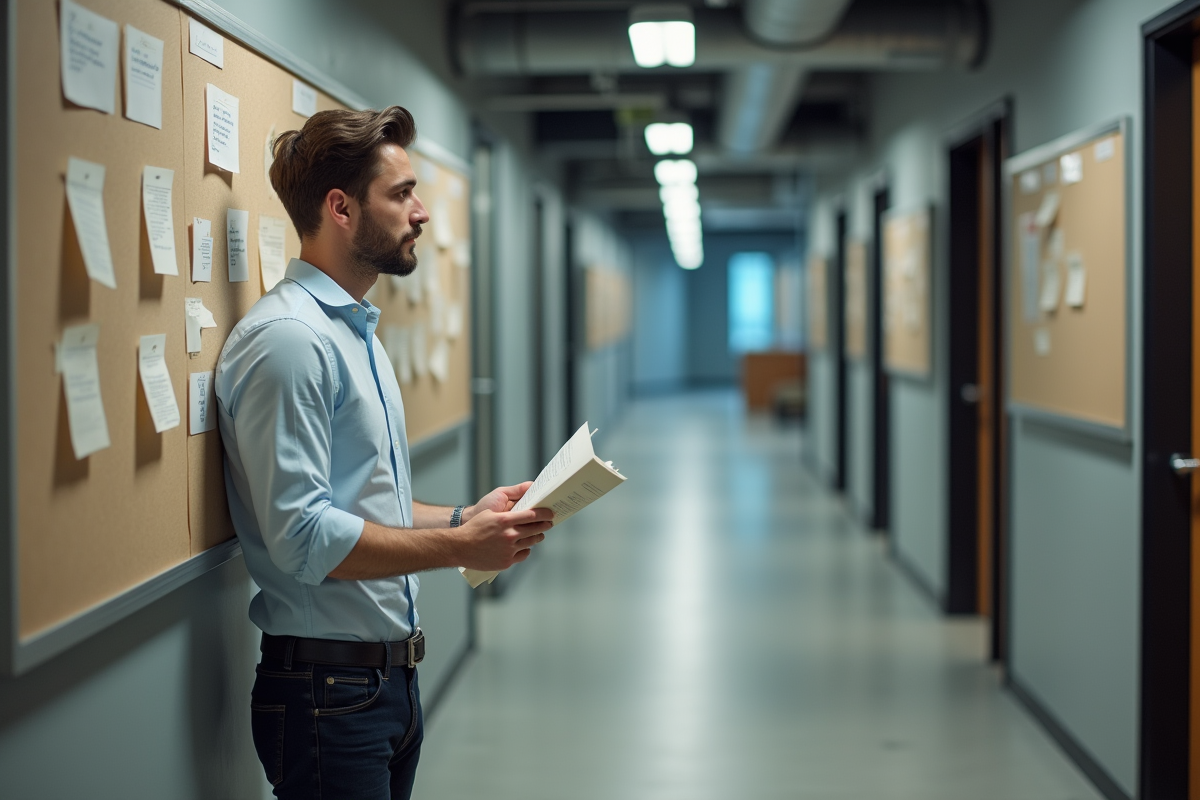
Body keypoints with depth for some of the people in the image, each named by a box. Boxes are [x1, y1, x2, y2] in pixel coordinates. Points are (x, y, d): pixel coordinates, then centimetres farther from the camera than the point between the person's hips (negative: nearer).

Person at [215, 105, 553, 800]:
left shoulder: (357, 333, 16)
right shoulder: (288, 338, -17)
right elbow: (302, 536, -23)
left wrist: (463, 519, 7)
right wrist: (457, 547, -17)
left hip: (393, 679, 10)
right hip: (328, 687, -9)